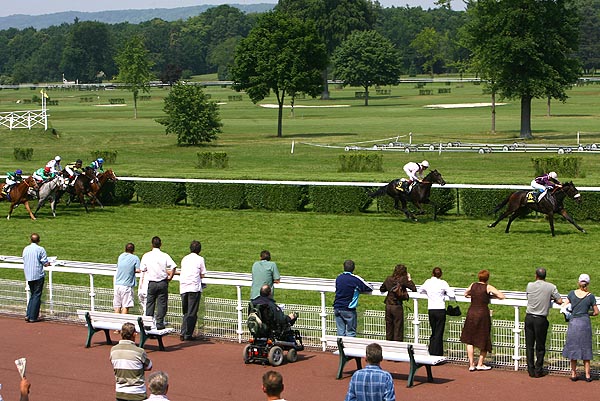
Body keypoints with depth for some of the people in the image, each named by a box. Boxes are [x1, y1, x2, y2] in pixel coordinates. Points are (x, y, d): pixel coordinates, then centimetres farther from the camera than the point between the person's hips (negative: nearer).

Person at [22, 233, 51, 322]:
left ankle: (28, 315, 9)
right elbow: (45, 263, -11)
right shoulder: (40, 249, -10)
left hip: (28, 275, 5)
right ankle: (33, 317, 1)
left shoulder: (25, 249, 6)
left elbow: (24, 261, 14)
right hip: (38, 275, -5)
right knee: (37, 296, 1)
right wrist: (48, 264, 13)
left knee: (33, 295, 17)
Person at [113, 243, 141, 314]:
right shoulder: (135, 258, -3)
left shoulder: (120, 256, 12)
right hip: (127, 285, -5)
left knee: (117, 306, 9)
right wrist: (132, 270, 11)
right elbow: (138, 270, -8)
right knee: (125, 307, -3)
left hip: (117, 284, 5)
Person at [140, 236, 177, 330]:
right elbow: (173, 267, -11)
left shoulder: (146, 256, -2)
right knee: (162, 303, 4)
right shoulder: (165, 256, -6)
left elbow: (143, 269, 2)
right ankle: (159, 323, 0)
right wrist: (170, 277, 3)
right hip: (163, 282, -1)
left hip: (151, 283, 1)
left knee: (150, 303, 9)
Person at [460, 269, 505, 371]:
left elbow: (465, 294, 22)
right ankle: (480, 364, 16)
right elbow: (502, 296, -9)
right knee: (484, 341, 12)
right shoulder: (488, 287, -5)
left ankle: (471, 365, 8)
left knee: (470, 341, 11)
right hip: (483, 314, -3)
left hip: (471, 313, 3)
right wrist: (491, 295, 7)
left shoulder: (473, 285, 5)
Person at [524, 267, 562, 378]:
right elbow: (560, 301, -1)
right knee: (540, 346, 8)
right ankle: (538, 371, 10)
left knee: (529, 345, 8)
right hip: (541, 319, -2)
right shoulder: (551, 287, -4)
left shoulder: (530, 285, 1)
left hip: (529, 317, 2)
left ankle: (531, 370, 10)